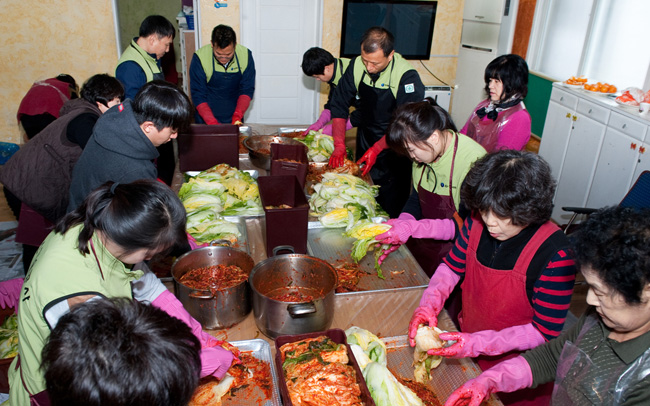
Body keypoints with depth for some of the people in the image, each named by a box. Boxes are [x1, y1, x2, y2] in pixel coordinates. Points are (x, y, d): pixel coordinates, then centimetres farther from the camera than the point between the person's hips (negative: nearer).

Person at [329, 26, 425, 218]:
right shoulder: (357, 66, -9)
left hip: (393, 150, -4)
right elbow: (339, 104, -3)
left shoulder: (407, 77, -23)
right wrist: (339, 145, -11)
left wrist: (376, 149, -24)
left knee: (391, 206, -3)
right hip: (365, 141, 5)